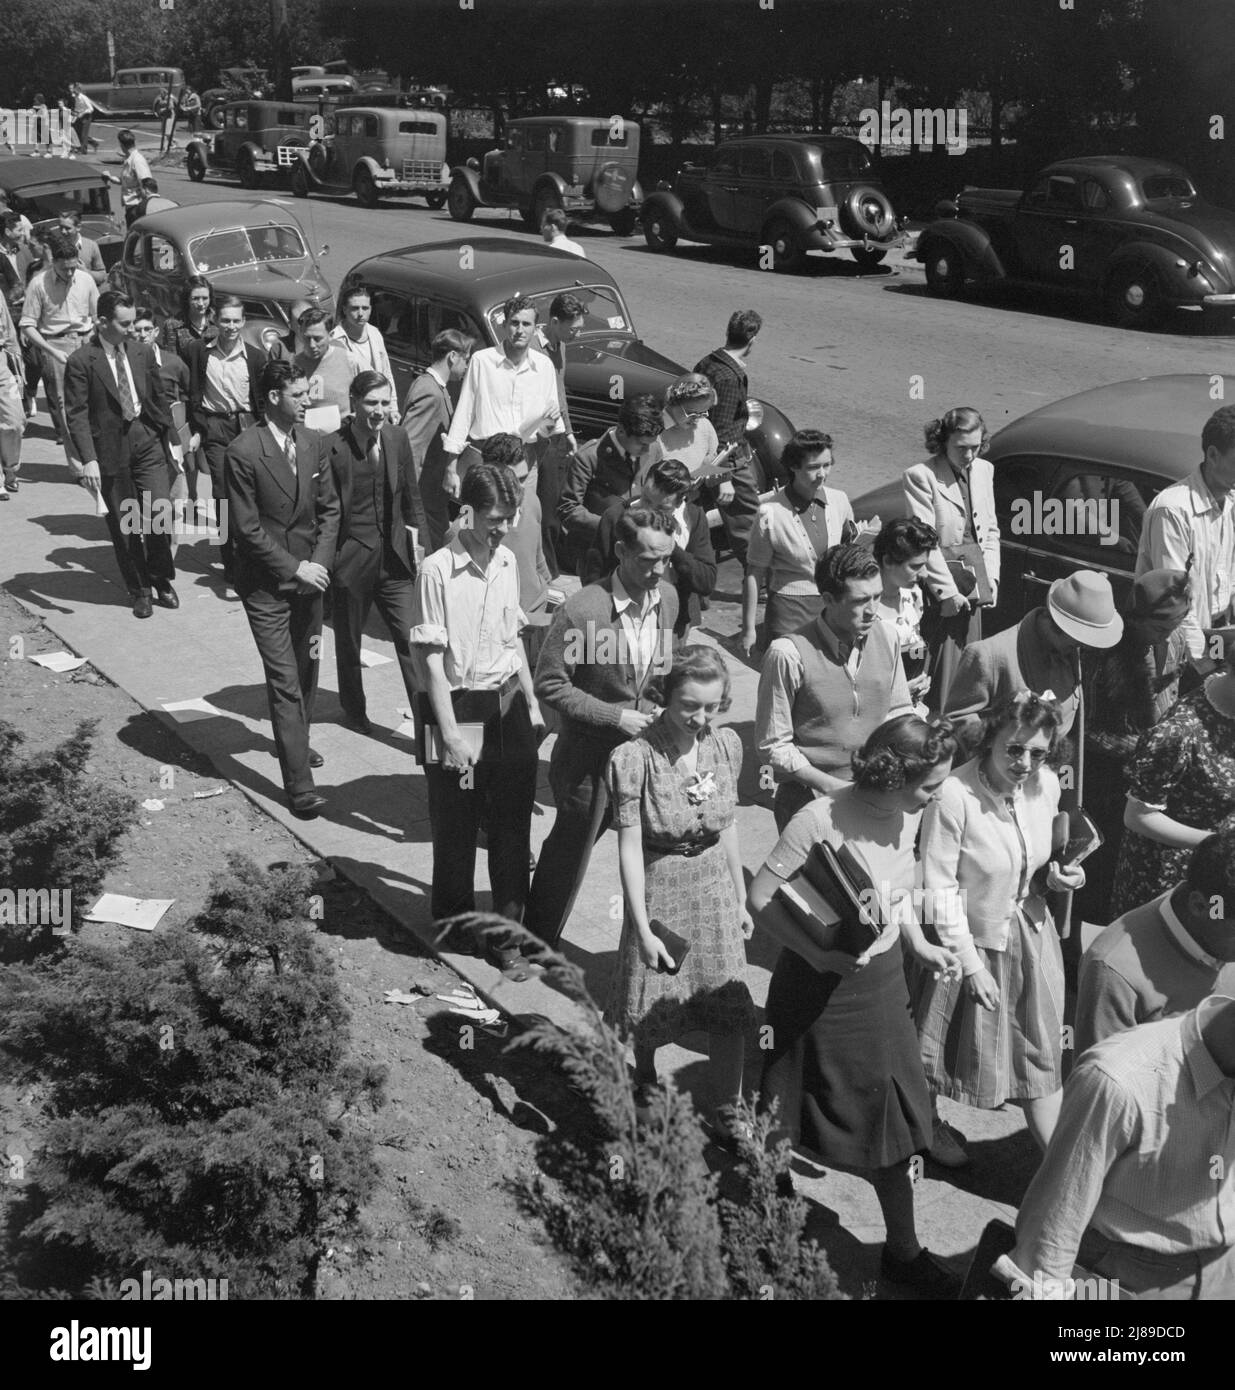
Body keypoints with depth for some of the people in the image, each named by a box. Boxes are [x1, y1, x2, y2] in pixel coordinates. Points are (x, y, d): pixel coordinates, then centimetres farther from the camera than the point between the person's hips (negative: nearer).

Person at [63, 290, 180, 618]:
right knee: (124, 526, 7)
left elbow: (160, 398, 13)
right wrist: (88, 459, -20)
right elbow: (77, 415, -11)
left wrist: (172, 440, 11)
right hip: (110, 448, -3)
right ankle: (138, 590, 22)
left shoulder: (141, 353, 5)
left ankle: (161, 580, 17)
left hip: (147, 440, 3)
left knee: (158, 514, -5)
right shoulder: (81, 362, -9)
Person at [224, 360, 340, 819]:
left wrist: (320, 562, -6)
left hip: (310, 574, 6)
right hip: (266, 583, -6)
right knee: (285, 683, -6)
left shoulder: (315, 443, 4)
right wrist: (294, 568, -14)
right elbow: (247, 529, -13)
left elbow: (329, 508, 8)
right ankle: (299, 784, -4)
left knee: (307, 669, 17)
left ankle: (295, 743, 41)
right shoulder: (242, 453, -14)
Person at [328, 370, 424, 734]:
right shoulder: (333, 448, -15)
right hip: (351, 558, -3)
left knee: (411, 637, -2)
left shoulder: (397, 438, 0)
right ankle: (354, 711, 36)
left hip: (394, 557, 3)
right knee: (348, 640, 15)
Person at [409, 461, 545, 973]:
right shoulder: (437, 570, -14)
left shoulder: (507, 564, 6)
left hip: (508, 705, 5)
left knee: (512, 825, 7)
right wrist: (451, 734, -16)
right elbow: (432, 659, -14)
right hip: (459, 706, -5)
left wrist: (532, 705, 14)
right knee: (457, 826, 7)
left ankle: (506, 935, 18)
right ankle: (456, 924, 29)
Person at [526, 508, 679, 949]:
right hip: (589, 757, -5)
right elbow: (549, 685, -16)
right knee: (569, 853, 11)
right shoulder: (580, 611, -23)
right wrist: (614, 716, -20)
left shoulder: (667, 598, -2)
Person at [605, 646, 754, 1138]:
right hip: (660, 888, -4)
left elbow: (728, 827, 5)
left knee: (729, 1005, 7)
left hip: (715, 884, 4)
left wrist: (741, 899, 10)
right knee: (653, 1005, 12)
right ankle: (645, 1078, 42)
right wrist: (644, 930, -17)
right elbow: (630, 848, -18)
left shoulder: (726, 745, -6)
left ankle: (729, 1114, 23)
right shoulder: (635, 758, -21)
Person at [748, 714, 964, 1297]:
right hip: (823, 986, -6)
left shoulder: (908, 814, -5)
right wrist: (821, 957, -27)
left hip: (884, 976, 6)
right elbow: (761, 899, -22)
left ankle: (902, 1250, 30)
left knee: (892, 1111, 13)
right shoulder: (821, 820, -27)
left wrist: (918, 943, 3)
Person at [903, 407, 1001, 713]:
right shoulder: (920, 476, -11)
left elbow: (990, 530, 16)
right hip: (938, 593, -6)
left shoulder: (984, 470, 10)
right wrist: (947, 591, -16)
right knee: (941, 672, -5)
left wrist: (991, 577, 4)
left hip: (973, 589, 6)